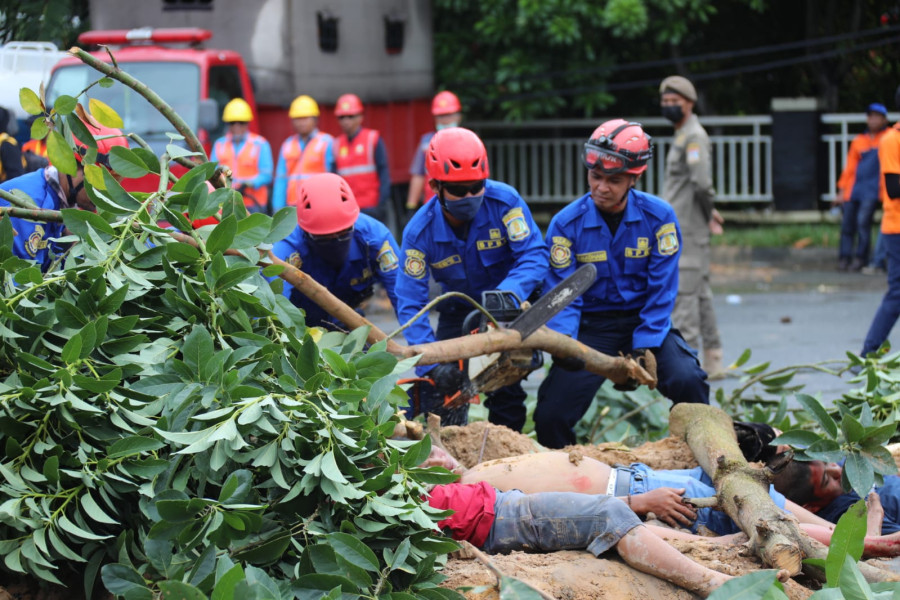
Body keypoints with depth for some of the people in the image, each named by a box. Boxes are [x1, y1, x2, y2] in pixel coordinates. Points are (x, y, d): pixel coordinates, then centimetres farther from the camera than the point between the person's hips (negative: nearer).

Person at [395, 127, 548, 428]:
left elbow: (534, 255, -27)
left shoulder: (504, 200, -26)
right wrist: (432, 364, -33)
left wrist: (508, 294, -47)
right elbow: (410, 305, -22)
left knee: (506, 391, -12)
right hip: (458, 312, 1)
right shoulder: (420, 231, -22)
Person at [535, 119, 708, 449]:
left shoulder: (659, 217, -8)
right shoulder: (566, 224, -9)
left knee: (687, 382, -27)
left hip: (645, 322, 0)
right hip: (591, 326, 0)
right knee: (550, 416, -14)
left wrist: (645, 348, -18)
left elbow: (662, 290, -7)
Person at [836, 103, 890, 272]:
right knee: (848, 223, -1)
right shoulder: (858, 141, 14)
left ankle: (861, 258, -8)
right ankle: (844, 257, 6)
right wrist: (842, 190, 11)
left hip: (873, 189, -4)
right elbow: (849, 167, 16)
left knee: (863, 220, -16)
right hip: (854, 190, 4)